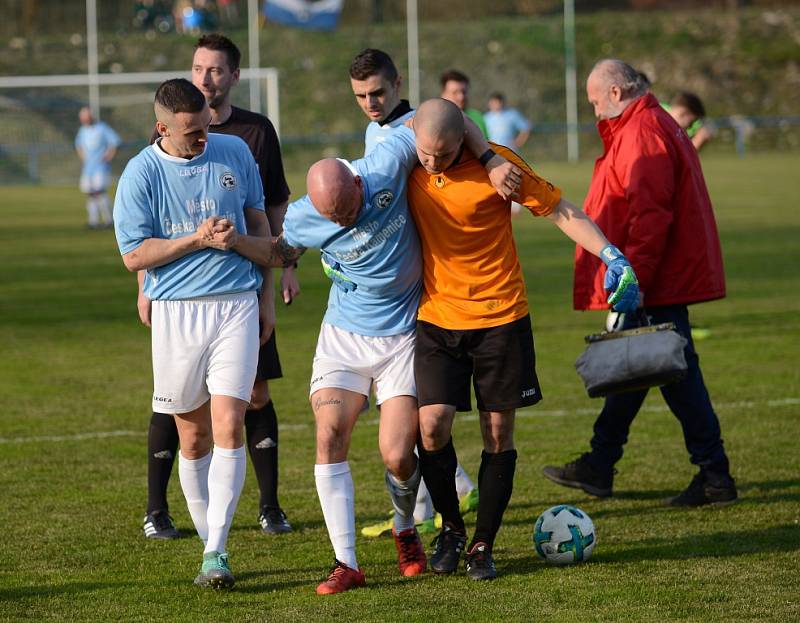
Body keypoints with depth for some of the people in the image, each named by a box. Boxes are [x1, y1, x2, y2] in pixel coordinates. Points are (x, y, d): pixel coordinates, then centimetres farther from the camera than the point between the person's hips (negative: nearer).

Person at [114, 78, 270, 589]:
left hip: (237, 304, 1)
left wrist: (266, 288, 19)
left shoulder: (235, 152, 5)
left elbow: (258, 218, 19)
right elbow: (134, 255, -7)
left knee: (228, 427, -12)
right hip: (175, 312, -1)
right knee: (193, 437, 6)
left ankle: (216, 552, -12)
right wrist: (197, 240, -15)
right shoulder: (141, 174, -5)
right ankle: (208, 540, 21)